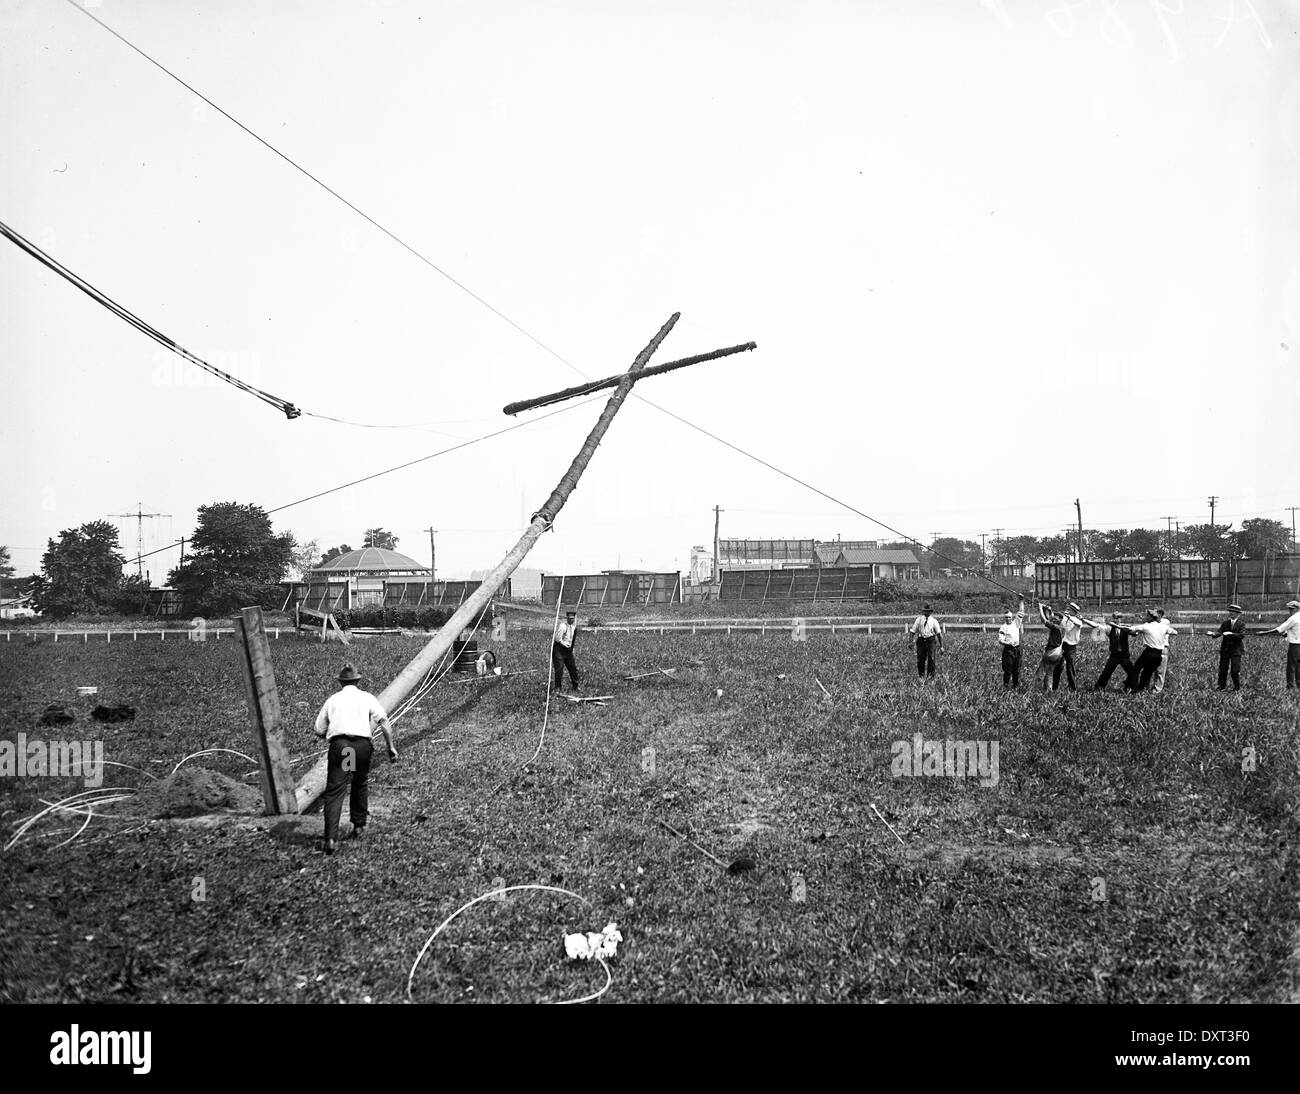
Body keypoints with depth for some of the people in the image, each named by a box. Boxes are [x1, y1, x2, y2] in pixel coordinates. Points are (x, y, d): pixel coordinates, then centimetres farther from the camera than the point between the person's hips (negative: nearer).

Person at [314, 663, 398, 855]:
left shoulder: (332, 700, 19)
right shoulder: (366, 697, 15)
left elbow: (319, 731, 18)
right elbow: (384, 721, 2)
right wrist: (391, 746, 3)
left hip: (338, 745, 0)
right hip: (362, 744, 0)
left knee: (334, 791, -4)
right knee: (361, 785, 22)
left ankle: (331, 838, -18)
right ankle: (359, 827, 30)